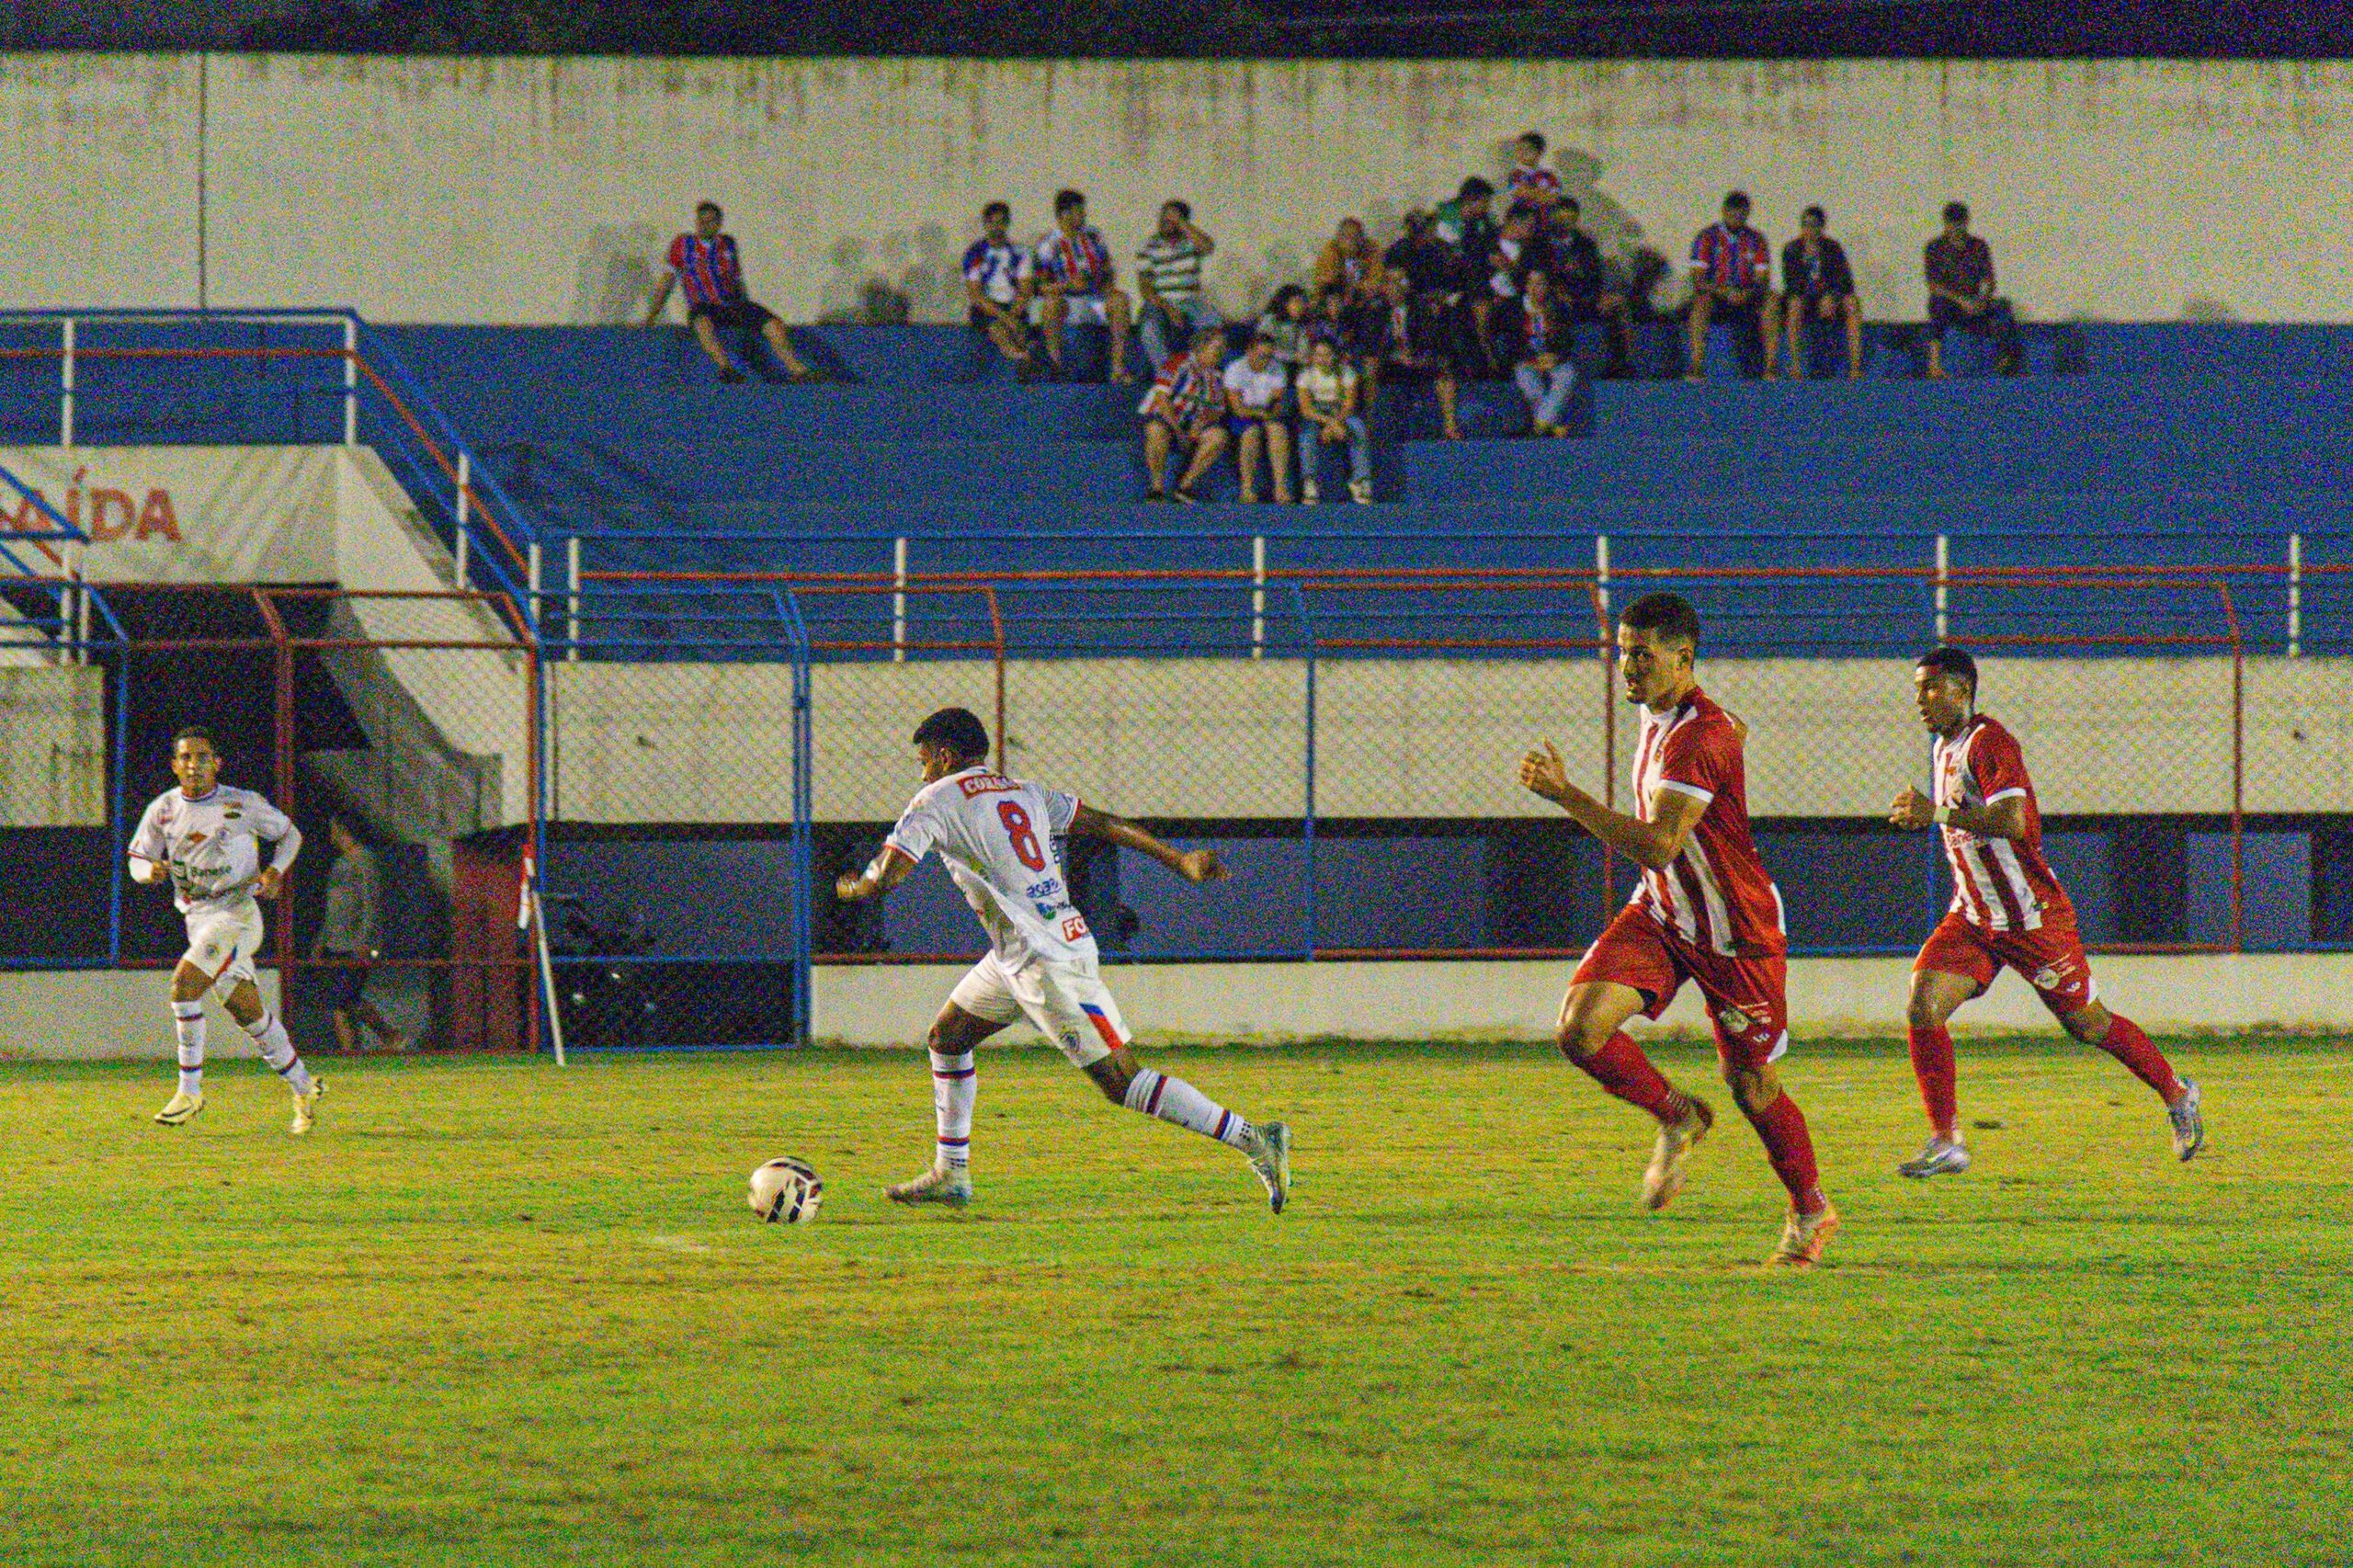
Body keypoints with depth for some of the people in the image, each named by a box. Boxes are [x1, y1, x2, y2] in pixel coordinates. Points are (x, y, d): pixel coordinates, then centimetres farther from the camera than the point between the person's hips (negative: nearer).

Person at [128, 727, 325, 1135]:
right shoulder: (163, 809, 5)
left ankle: (190, 1090, -16)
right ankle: (303, 1089, 26)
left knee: (184, 982, -24)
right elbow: (137, 860, 11)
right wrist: (151, 869, -12)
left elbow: (289, 834, 9)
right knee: (248, 1013, 11)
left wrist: (274, 871, -9)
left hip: (236, 913, -6)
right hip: (197, 918, 6)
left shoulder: (243, 805, -5)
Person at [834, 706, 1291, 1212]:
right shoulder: (1024, 792, 16)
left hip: (1046, 961, -9)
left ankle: (1254, 1140, -14)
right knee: (947, 1038, 20)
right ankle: (950, 1174, 27)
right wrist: (1178, 860, 17)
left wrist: (851, 887, 12)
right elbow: (1102, 823, 13)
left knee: (1121, 1080, -9)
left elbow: (885, 878, -10)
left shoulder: (936, 801, -4)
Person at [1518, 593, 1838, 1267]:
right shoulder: (1659, 715, 1)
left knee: (1751, 1084, 6)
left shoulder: (1698, 738, -27)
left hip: (1736, 932, -7)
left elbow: (1658, 846, -36)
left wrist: (1567, 795, -38)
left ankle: (1810, 1211, 30)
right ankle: (1677, 1120, 8)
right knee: (1580, 1027, -16)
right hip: (1661, 913, 7)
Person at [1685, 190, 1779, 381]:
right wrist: (1724, 292, -24)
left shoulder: (1755, 240, 8)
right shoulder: (1708, 237, -1)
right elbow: (1697, 279, -8)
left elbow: (1763, 280, 2)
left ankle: (1770, 365, -30)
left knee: (1771, 302, -27)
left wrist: (1748, 293, -21)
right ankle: (1696, 367, -42)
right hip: (1716, 297, -2)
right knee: (1702, 301, -36)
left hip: (1746, 300, 2)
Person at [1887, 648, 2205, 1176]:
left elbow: (2011, 819, -33)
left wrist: (1936, 813, -30)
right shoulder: (1943, 749, 10)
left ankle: (2176, 1094, 28)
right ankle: (1946, 1143, -8)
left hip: (2031, 915, -8)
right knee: (1923, 1003, -12)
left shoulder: (1989, 742, -19)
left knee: (2086, 1023, 5)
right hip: (1973, 915, 8)